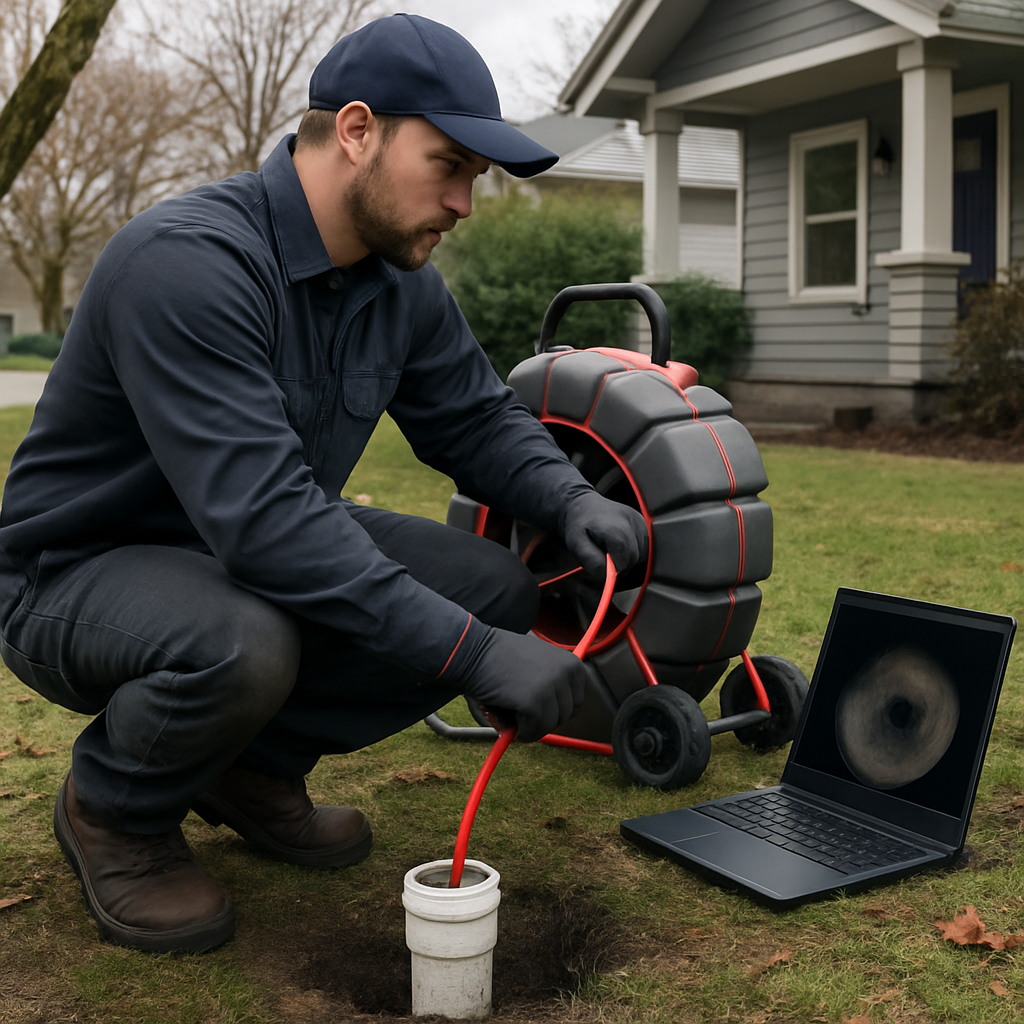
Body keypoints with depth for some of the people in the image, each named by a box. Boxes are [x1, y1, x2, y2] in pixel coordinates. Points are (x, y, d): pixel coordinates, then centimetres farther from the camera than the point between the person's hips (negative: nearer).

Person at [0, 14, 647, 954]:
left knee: (497, 587, -10)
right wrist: (475, 655, -39)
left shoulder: (402, 281, -4)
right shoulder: (187, 260, -30)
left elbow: (477, 418, 7)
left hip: (258, 556, 8)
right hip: (76, 578, -7)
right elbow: (261, 516, -38)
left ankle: (258, 766, 10)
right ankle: (112, 810, -3)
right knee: (242, 644, -40)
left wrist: (572, 501, -15)